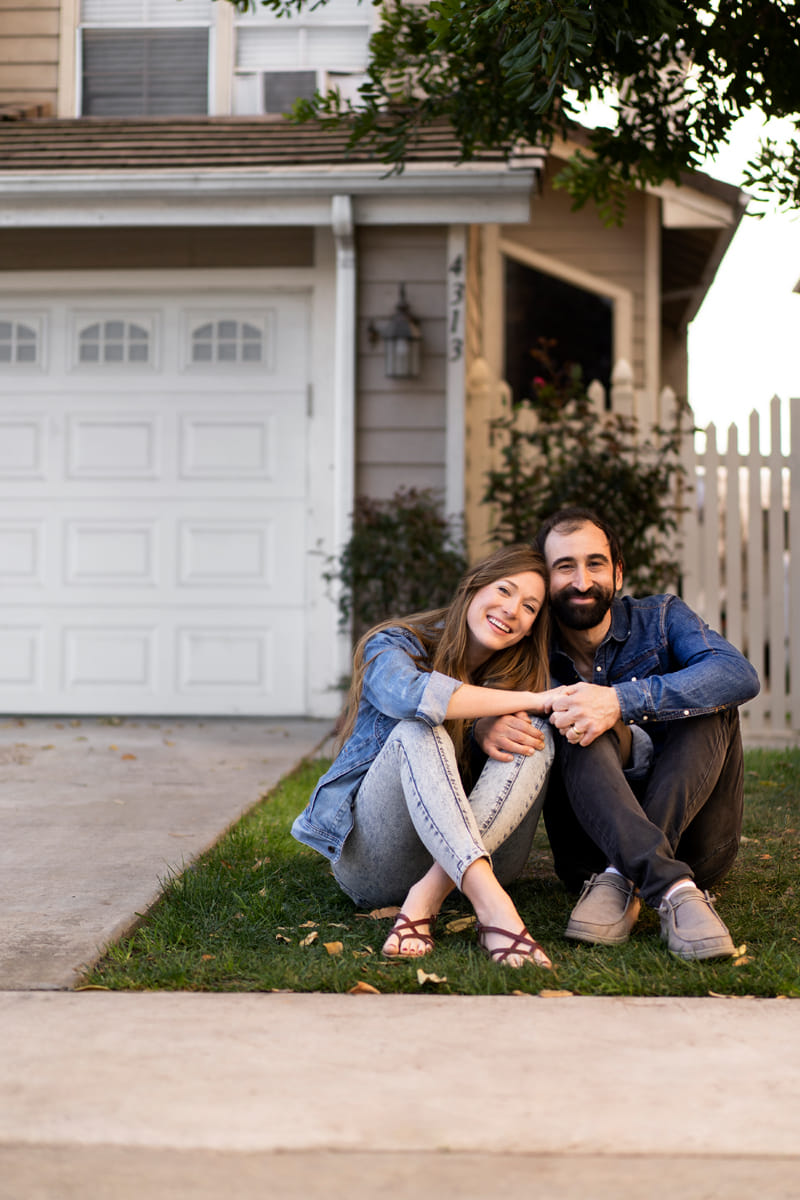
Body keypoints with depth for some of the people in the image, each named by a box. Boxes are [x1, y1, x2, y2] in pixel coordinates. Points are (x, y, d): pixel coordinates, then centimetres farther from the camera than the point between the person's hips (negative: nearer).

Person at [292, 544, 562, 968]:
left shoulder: (523, 673, 9)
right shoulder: (396, 646, -5)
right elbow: (410, 694, -29)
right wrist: (533, 700, -27)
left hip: (475, 856, 3)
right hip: (372, 857, -3)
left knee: (537, 736, -19)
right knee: (418, 730, -30)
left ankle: (425, 900, -34)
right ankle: (491, 903, -51)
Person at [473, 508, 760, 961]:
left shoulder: (660, 618, 1)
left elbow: (741, 675, -19)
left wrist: (621, 700, -32)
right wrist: (483, 727, -30)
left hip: (692, 840, 1)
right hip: (597, 846, 0)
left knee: (709, 700, -20)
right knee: (584, 730, -25)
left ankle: (625, 880, -32)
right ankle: (674, 890, -46)